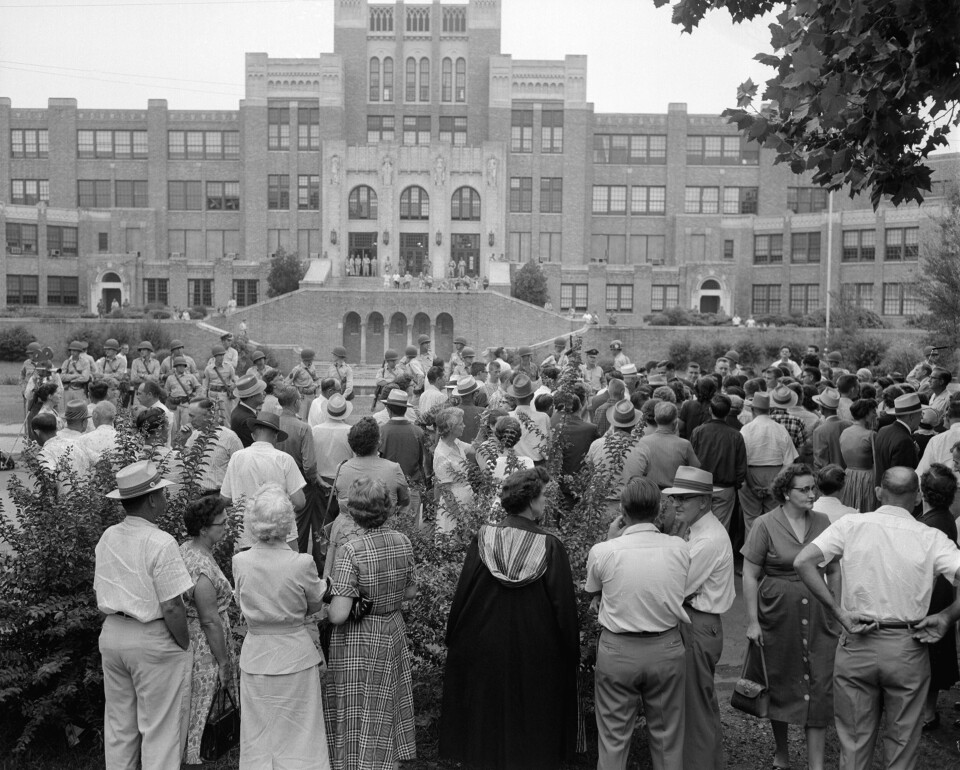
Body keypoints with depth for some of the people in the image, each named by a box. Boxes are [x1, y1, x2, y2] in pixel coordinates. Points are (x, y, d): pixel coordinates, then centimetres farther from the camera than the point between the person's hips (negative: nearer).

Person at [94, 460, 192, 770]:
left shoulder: (107, 538, 3)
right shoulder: (160, 543, -19)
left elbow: (100, 594, 11)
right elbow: (172, 608, -19)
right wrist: (185, 646, -7)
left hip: (111, 635, 7)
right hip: (152, 640, -7)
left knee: (118, 727, 19)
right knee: (160, 730, 6)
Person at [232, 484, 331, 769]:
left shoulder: (240, 562, -11)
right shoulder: (302, 564, -19)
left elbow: (241, 603, 6)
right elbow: (315, 605, -2)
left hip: (256, 657, 2)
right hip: (295, 657, -2)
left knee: (259, 740, 15)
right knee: (299, 740, 11)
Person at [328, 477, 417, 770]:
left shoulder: (350, 551, -24)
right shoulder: (402, 542, -8)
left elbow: (339, 614, -26)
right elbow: (411, 591, 6)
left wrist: (325, 611, -6)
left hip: (358, 641, -5)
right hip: (394, 634, 5)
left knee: (358, 715, 10)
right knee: (387, 711, 22)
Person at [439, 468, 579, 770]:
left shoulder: (483, 539, -9)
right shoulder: (550, 547, -15)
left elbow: (461, 595, -3)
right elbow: (564, 607, -11)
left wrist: (453, 641, 10)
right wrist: (571, 653, 2)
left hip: (482, 653, 2)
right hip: (535, 661, -2)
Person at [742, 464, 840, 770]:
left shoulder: (823, 523, 2)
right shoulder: (766, 525, -8)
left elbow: (834, 572, 10)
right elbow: (750, 575, -6)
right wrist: (752, 621, -9)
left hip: (817, 616, 2)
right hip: (778, 614, -2)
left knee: (820, 686, -2)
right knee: (780, 684, 12)